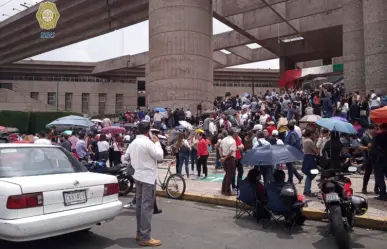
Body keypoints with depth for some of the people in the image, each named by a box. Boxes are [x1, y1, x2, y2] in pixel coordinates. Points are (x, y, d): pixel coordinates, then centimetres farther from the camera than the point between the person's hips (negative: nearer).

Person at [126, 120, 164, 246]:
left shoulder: (133, 142, 7)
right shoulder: (148, 142, -18)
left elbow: (126, 156, 14)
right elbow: (159, 156, -13)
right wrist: (157, 143, -2)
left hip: (138, 176, 9)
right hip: (148, 177, -9)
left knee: (139, 205, 14)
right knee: (147, 207, -6)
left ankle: (140, 233, 24)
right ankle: (145, 238, -3)